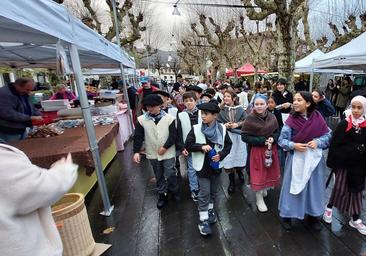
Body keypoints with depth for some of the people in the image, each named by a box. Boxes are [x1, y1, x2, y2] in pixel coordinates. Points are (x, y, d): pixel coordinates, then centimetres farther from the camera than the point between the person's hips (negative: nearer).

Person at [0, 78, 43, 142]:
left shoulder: (24, 94, 9)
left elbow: (31, 108, 17)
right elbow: (8, 114, -31)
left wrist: (40, 116, -2)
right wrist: (30, 118, -28)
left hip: (22, 130, 9)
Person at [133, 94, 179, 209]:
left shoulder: (169, 118, -12)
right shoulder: (141, 119, -7)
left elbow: (173, 135, -10)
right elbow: (138, 137, -4)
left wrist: (165, 147, -15)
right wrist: (136, 151, -11)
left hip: (168, 153, -2)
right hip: (152, 154, 2)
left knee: (170, 175, 2)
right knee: (159, 176, 16)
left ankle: (175, 191, 32)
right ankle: (162, 195, 36)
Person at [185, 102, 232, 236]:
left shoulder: (222, 128, -7)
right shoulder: (196, 129, -12)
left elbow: (228, 144, 2)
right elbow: (188, 145, -8)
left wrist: (221, 155, -15)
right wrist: (201, 146, -23)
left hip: (216, 165, 3)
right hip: (202, 166, -3)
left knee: (214, 191, 19)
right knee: (204, 193, 2)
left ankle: (210, 209, 44)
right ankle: (203, 220, 16)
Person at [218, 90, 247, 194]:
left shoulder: (240, 109, 2)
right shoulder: (221, 110, 2)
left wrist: (237, 124, -13)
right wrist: (224, 125, -15)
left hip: (239, 137, 1)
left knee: (239, 158, 10)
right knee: (229, 160, 1)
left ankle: (239, 172, 44)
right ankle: (231, 182, 18)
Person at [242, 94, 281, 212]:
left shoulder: (272, 117, -1)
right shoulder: (250, 119, -14)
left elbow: (277, 132, 8)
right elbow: (244, 136, -15)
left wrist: (273, 138, -14)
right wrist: (262, 141, -20)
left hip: (271, 150, 5)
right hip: (256, 151, -4)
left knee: (270, 172, 16)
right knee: (258, 175, 4)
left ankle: (264, 189, 46)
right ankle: (259, 200, 22)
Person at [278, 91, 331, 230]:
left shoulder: (318, 117, -6)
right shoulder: (291, 119, -11)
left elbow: (328, 135, 2)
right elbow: (282, 140, -9)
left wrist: (318, 142, -16)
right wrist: (293, 145, -25)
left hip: (314, 158, 2)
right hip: (296, 158, -2)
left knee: (314, 187, 15)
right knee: (293, 186, 7)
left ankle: (313, 216, 38)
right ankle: (287, 215, 26)